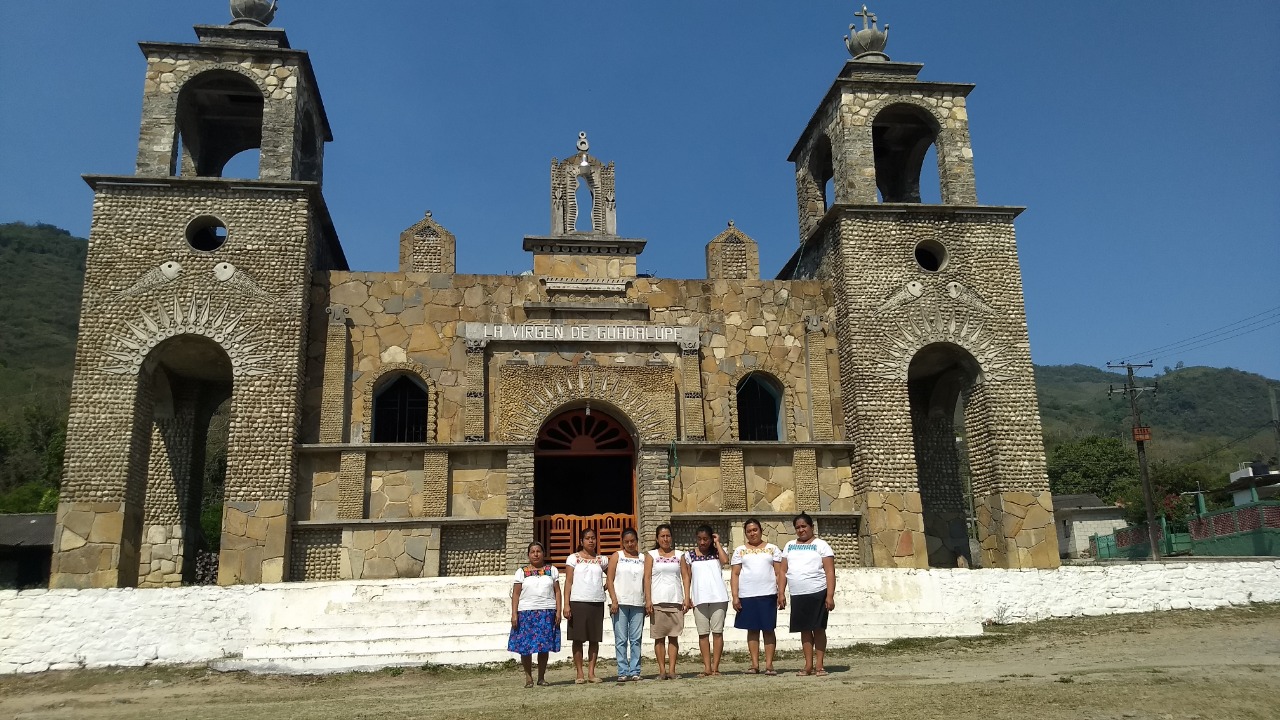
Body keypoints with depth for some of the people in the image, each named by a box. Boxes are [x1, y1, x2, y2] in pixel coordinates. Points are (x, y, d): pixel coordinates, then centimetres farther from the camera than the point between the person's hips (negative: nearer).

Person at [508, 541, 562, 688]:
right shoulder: (522, 572, 8)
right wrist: (514, 614, -4)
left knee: (544, 647, 1)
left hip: (547, 613, 1)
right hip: (526, 613, -1)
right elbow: (516, 594, 4)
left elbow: (557, 592, 8)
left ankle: (541, 677, 12)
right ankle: (528, 678, 8)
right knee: (525, 646, -3)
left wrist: (558, 611, -1)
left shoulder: (552, 570, 11)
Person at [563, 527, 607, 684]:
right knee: (578, 639, 0)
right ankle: (580, 674, 5)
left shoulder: (601, 560, 11)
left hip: (597, 603, 3)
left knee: (595, 639, 4)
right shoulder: (573, 558, 3)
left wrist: (604, 588, 8)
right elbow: (568, 582, -1)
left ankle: (591, 673, 11)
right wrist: (567, 604, -9)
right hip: (578, 602, -3)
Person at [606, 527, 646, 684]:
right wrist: (614, 600, -8)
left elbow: (645, 581, 12)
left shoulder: (643, 558, 12)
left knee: (636, 640, 2)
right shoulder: (617, 556, 7)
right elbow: (610, 580, 1)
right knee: (621, 640, -2)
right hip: (620, 603, -2)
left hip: (638, 604, 2)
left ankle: (635, 671, 7)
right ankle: (623, 672, 3)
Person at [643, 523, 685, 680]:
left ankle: (672, 669, 2)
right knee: (659, 637, 0)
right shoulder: (651, 555, 8)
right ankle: (662, 670, 4)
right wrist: (648, 600, -8)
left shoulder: (678, 555, 13)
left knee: (674, 636, 0)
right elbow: (647, 577, 2)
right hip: (657, 601, -1)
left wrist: (686, 598, 0)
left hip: (676, 600, 2)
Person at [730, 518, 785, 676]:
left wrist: (781, 593, -6)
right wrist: (735, 597, -3)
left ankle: (769, 664, 2)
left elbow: (780, 573, 5)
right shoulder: (740, 550, 11)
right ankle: (755, 664, 8)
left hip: (768, 595, -1)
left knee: (768, 629, -1)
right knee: (752, 630, 4)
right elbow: (734, 574, 6)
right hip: (747, 596, 1)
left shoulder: (772, 549, 10)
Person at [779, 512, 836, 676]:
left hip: (817, 594, -4)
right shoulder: (789, 546, 14)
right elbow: (783, 571, 13)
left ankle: (819, 665, 6)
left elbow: (830, 572, -5)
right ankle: (808, 665, 12)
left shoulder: (820, 545, 1)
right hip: (797, 595, 4)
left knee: (819, 629, 0)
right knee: (804, 630, 7)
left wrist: (830, 595, -14)